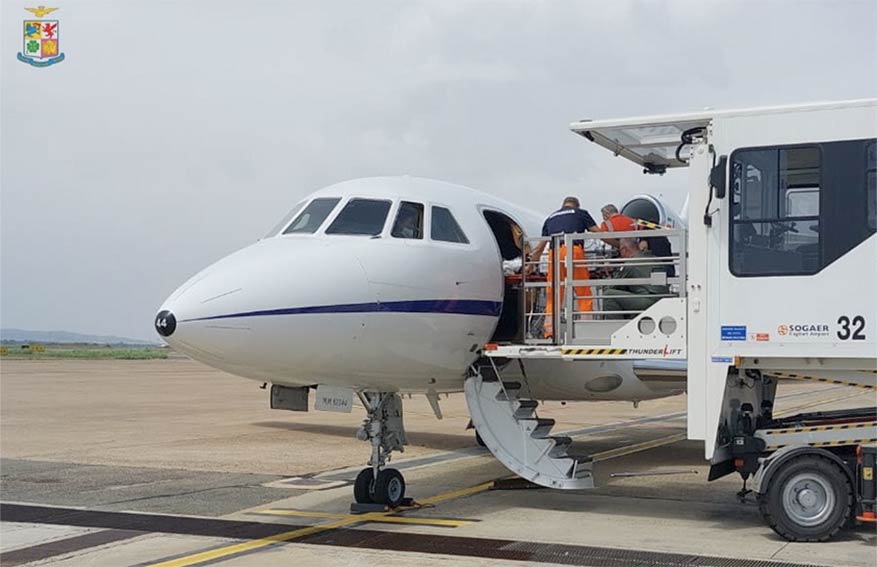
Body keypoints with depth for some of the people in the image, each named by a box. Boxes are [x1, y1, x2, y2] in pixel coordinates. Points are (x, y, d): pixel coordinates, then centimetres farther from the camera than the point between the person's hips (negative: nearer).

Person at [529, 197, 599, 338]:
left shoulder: (551, 218, 30)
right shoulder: (581, 213, 22)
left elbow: (540, 246, 31)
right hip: (574, 250, -3)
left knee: (552, 294, 5)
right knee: (583, 292, 3)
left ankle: (549, 331, -1)